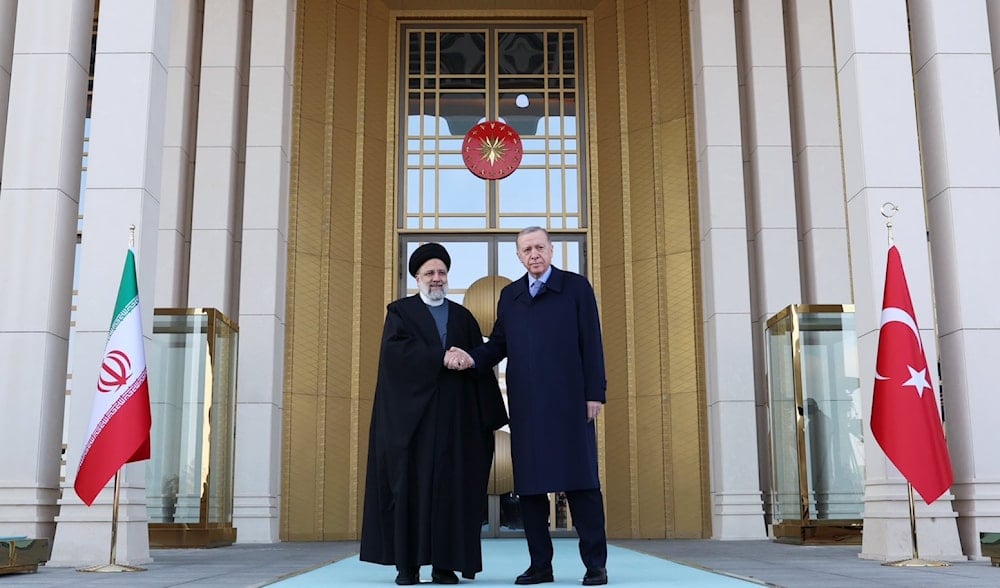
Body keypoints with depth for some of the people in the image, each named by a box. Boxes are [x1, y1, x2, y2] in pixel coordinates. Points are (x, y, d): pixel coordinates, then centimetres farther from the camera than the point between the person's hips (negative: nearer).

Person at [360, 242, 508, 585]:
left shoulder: (463, 317, 17)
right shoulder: (400, 311, 9)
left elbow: (481, 365, 10)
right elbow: (395, 347, -11)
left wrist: (489, 414, 0)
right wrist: (441, 357, -20)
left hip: (454, 414, 2)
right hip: (411, 412, -2)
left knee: (451, 485, -2)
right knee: (409, 483, -4)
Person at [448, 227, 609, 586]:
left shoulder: (576, 287, 5)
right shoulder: (509, 295, 16)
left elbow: (591, 344, -1)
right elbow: (499, 343, 14)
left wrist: (594, 394, -7)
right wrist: (473, 358, -6)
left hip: (569, 401, -4)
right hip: (525, 405, 4)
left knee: (579, 479, -3)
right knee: (530, 483, 4)